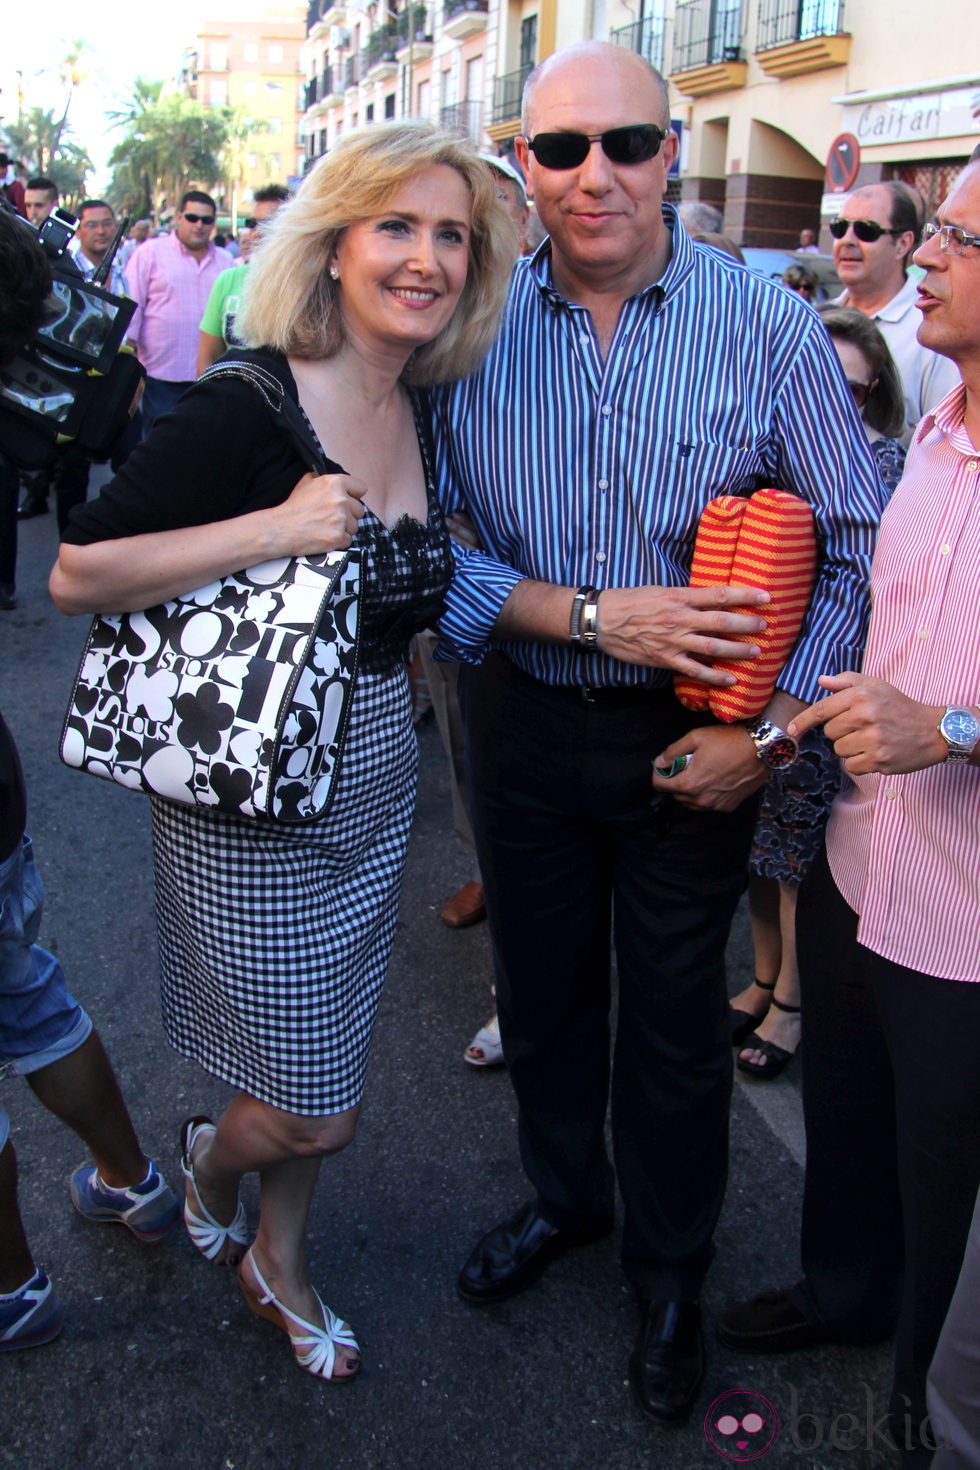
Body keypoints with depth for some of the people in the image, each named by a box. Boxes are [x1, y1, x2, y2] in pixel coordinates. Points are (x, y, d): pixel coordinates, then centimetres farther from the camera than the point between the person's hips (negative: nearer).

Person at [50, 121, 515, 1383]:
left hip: (373, 782, 7)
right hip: (250, 802, -6)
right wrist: (274, 528, -27)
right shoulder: (250, 405, -20)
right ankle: (209, 1158, 42)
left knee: (322, 1064, 21)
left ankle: (276, 1261, 47)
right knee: (318, 1111, 6)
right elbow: (76, 574, -20)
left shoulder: (420, 413, 3)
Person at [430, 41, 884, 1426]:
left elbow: (860, 549, -7)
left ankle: (671, 1265, 39)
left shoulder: (768, 325, -10)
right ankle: (563, 1195, 48)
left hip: (691, 735, -2)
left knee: (676, 1014, 13)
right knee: (540, 985, 19)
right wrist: (590, 614, -19)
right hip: (523, 721, 3)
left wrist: (770, 731, -14)